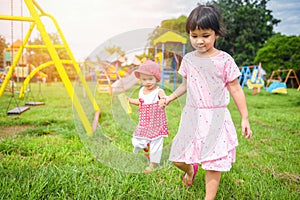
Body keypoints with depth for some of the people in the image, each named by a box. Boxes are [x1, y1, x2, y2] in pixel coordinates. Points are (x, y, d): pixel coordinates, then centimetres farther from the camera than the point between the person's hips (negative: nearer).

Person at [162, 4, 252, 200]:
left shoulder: (224, 60, -8)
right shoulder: (188, 59, 3)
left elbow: (235, 89, -3)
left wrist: (245, 118, -1)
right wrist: (171, 97, 9)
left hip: (215, 118, -3)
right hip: (192, 116, 4)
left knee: (214, 164, 1)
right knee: (178, 159, 10)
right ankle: (191, 169, 45)